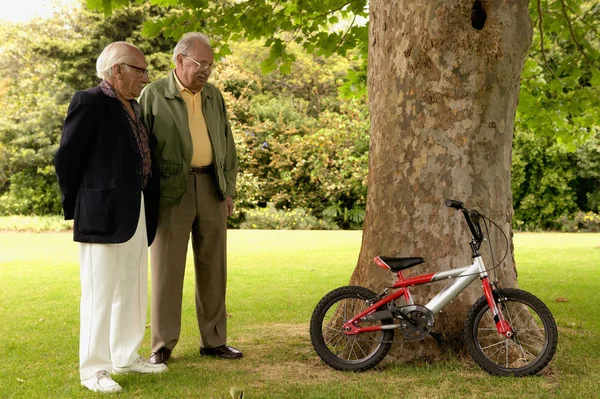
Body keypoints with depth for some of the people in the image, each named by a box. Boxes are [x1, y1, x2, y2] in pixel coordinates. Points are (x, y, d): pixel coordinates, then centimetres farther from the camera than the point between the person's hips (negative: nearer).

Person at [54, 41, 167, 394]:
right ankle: (93, 369, 7)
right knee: (100, 293, -3)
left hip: (137, 214, 9)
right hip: (104, 214, -9)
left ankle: (125, 357, 27)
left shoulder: (132, 106, 16)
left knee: (133, 289, 15)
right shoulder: (89, 102, -10)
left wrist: (149, 209, 13)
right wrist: (76, 209, -3)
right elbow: (67, 159, -9)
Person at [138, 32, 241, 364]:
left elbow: (226, 145, 18)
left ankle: (214, 340, 19)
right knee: (167, 268, 0)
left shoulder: (214, 96, 13)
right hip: (171, 191, -4)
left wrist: (229, 188, 14)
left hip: (211, 188, 5)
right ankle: (162, 345, 10)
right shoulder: (154, 95, -1)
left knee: (213, 267, 9)